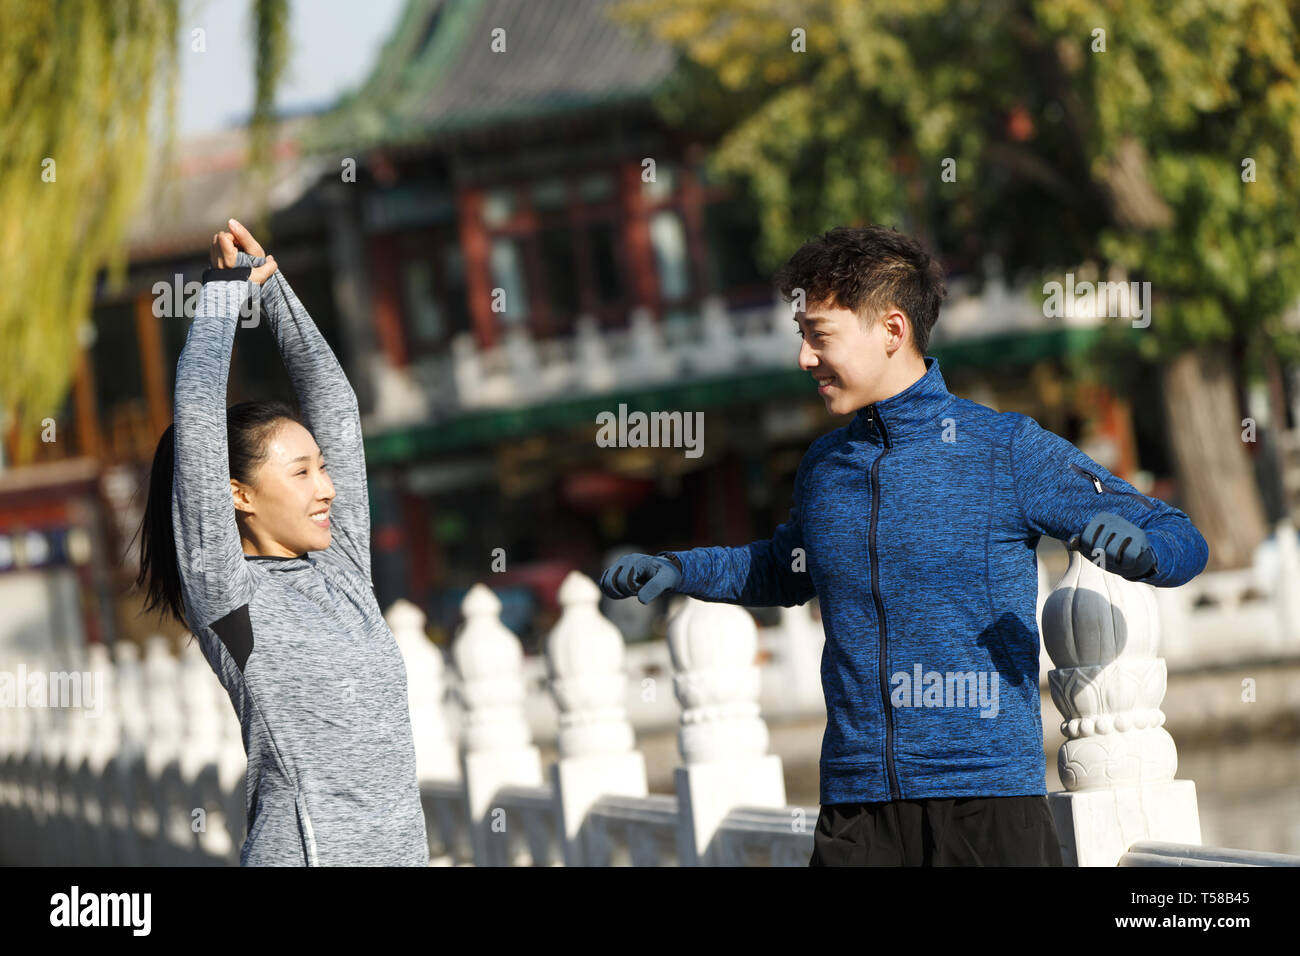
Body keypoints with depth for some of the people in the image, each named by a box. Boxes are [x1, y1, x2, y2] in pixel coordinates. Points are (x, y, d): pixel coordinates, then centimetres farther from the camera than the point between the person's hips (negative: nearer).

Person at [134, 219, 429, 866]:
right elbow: (198, 421, -10)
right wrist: (225, 290, 0)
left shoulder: (341, 564, 11)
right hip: (303, 850, -6)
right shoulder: (225, 591, -5)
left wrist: (270, 283, 15)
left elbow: (333, 401, 15)